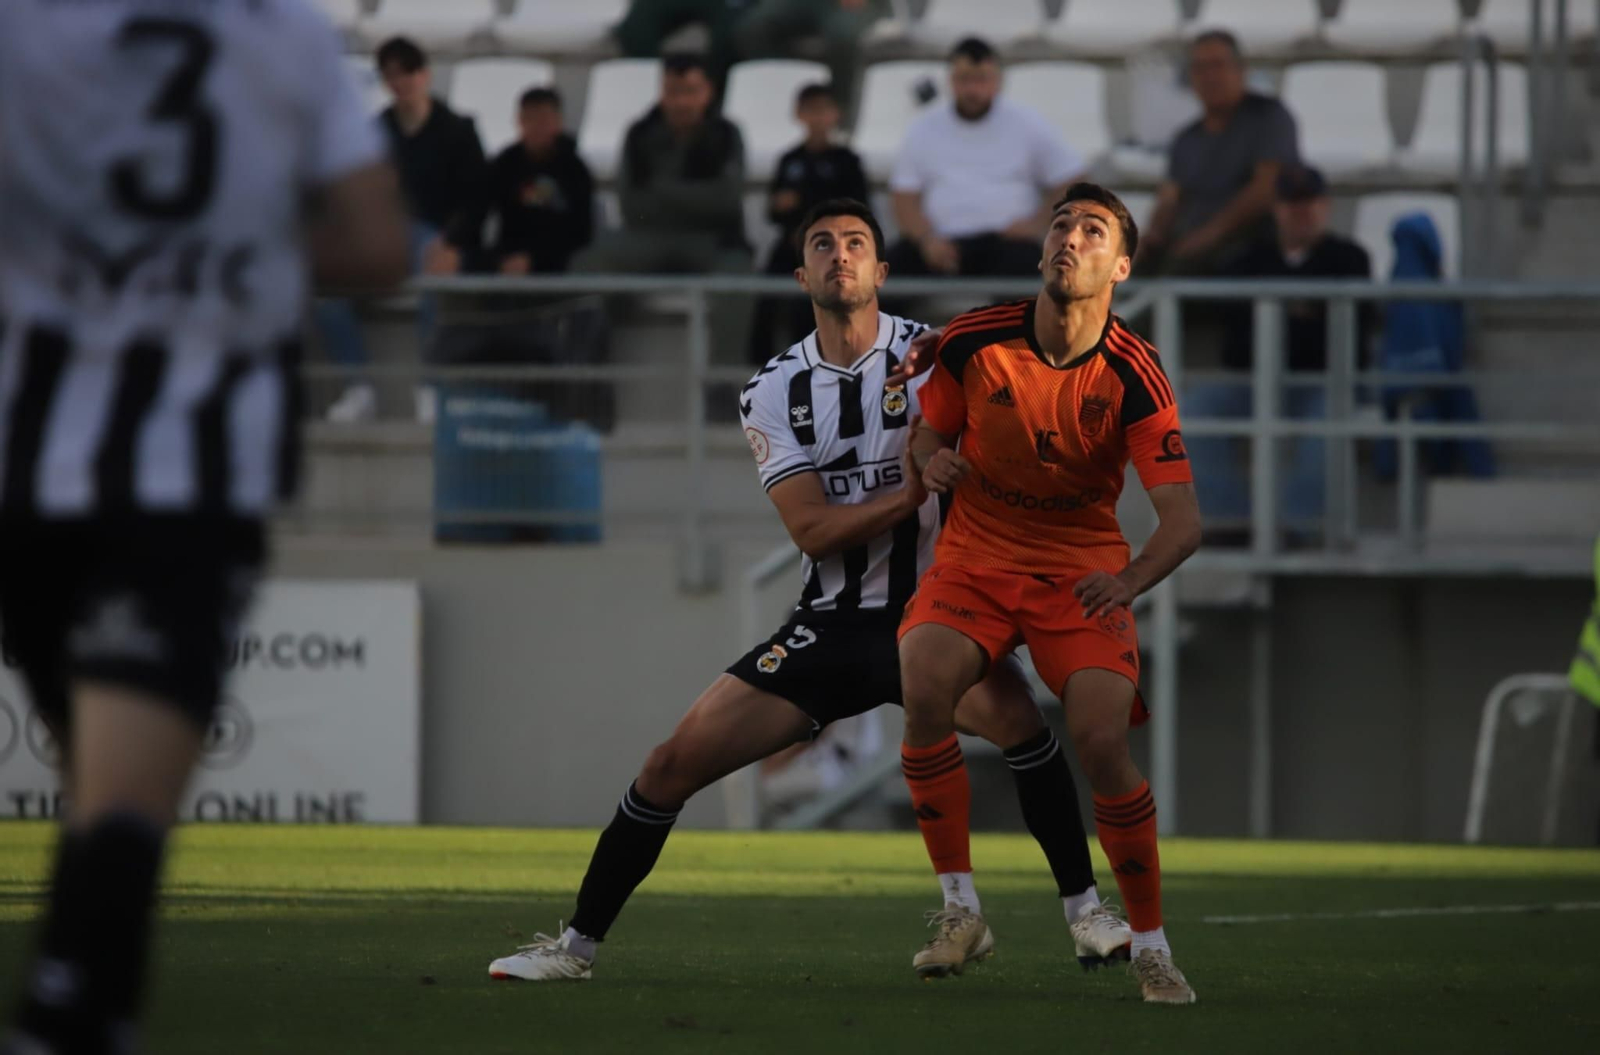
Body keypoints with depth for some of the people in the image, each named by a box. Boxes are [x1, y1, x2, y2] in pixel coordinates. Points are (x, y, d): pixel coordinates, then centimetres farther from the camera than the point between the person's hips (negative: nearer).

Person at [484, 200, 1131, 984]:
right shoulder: (774, 395, 3)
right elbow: (813, 531, -9)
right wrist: (914, 492, -23)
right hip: (829, 626, 3)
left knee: (1010, 711, -33)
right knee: (675, 763, -3)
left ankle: (1085, 911, -22)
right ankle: (577, 944, 12)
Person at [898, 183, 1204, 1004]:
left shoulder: (1133, 377, -14)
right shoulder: (972, 343, -9)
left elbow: (1182, 521, -19)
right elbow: (929, 433, 10)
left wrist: (1130, 580, -39)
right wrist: (932, 461, -15)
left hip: (1082, 565, -1)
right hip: (976, 556, 1)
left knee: (1101, 741, -20)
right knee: (924, 682, -28)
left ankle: (1149, 944, -2)